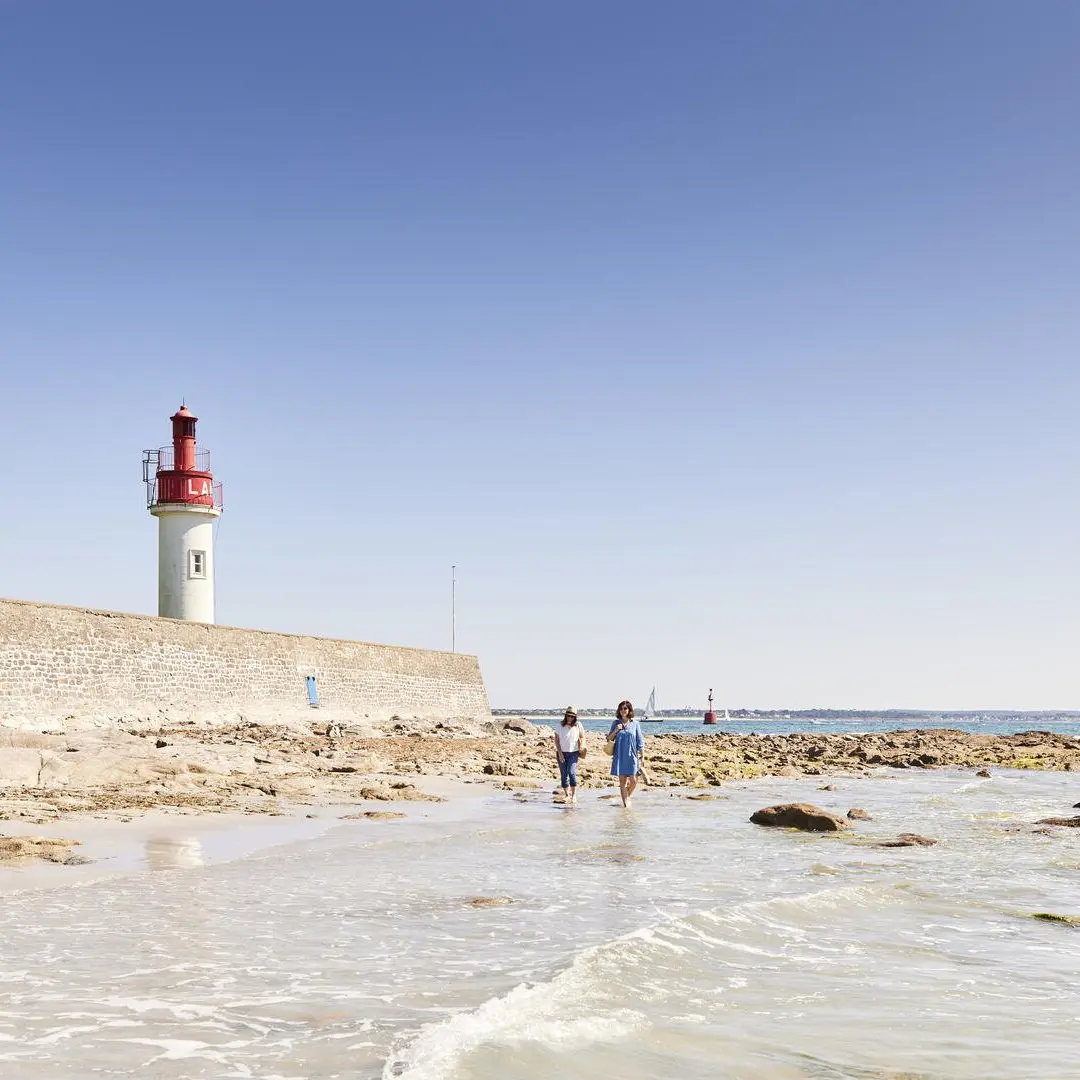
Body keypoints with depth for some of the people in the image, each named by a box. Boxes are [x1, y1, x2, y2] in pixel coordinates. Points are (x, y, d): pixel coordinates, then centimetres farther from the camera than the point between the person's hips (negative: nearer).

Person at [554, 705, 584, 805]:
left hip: (573, 753, -1)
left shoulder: (578, 726, -1)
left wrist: (580, 748, 1)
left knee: (572, 772, -17)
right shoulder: (560, 726, -3)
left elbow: (580, 737, 14)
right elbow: (556, 740, -1)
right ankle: (566, 794, 19)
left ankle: (574, 795, -15)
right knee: (564, 774, 5)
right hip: (562, 753, 1)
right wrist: (560, 753, -8)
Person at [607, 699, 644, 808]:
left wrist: (641, 757, 1)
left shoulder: (635, 724, 3)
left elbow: (640, 742, 5)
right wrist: (615, 731, -9)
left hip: (632, 756, -1)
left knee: (633, 780, -4)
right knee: (622, 780, 0)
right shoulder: (616, 723, 6)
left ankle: (628, 795, 24)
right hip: (620, 756, 1)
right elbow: (609, 738, 10)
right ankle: (625, 802, 6)